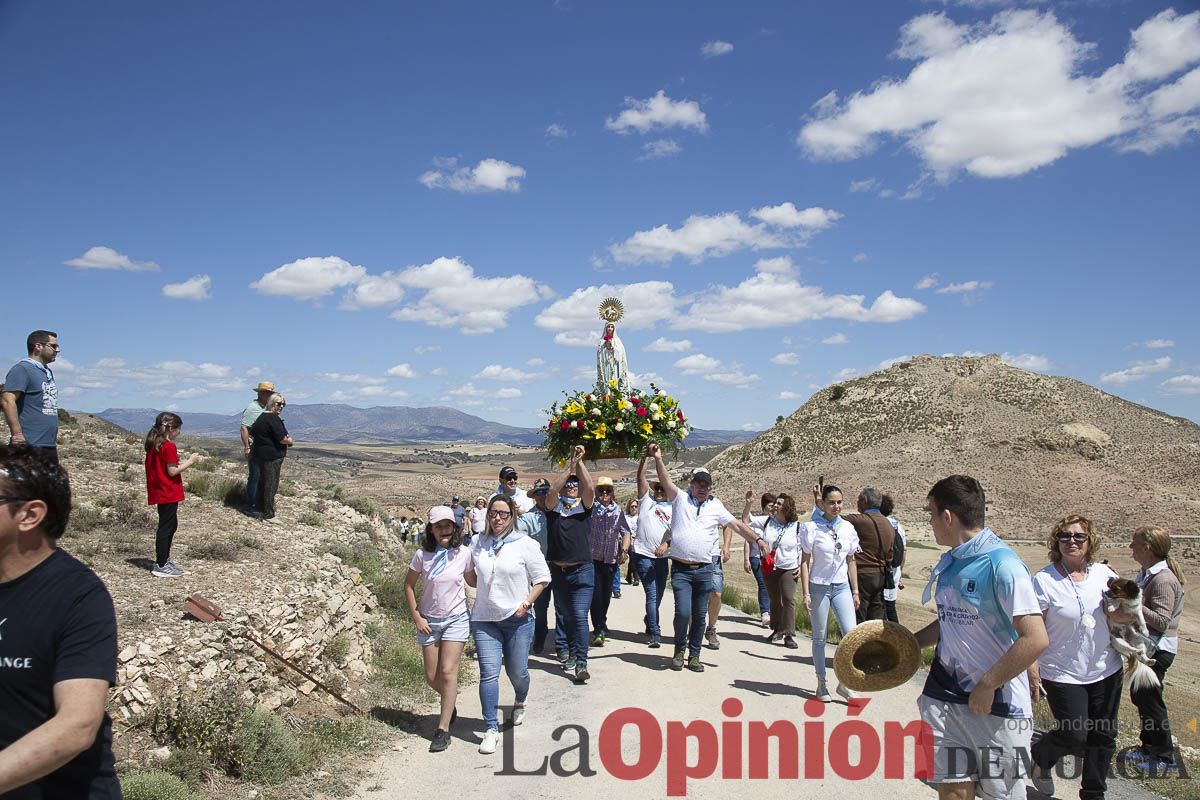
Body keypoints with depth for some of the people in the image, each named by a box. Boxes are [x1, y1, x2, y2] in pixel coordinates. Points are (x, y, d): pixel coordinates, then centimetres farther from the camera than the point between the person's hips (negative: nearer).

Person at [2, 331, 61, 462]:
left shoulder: (48, 372, 18)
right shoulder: (22, 369, -8)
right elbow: (7, 401, -18)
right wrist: (17, 434, -23)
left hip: (49, 446, 9)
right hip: (29, 446, -9)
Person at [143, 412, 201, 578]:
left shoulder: (154, 445, 11)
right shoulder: (169, 446, -17)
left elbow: (164, 466, 12)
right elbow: (172, 471, -18)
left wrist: (183, 463, 11)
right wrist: (189, 462, -10)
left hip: (160, 492, 10)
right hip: (168, 494, -10)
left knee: (171, 525, 20)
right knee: (166, 527, -3)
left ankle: (164, 560, 29)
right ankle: (161, 566, 3)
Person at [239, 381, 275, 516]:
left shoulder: (266, 408, 13)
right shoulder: (252, 408, -13)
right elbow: (244, 429, -18)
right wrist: (247, 447, -22)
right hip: (254, 449, -8)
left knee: (262, 477, 13)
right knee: (254, 477, -5)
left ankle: (258, 504, 23)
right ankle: (249, 507, 3)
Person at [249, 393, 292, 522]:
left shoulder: (261, 417, 13)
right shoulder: (273, 419, -18)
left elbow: (252, 432, 23)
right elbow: (282, 439, -21)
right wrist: (290, 441, -2)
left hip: (260, 455, 10)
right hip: (272, 457, -10)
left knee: (263, 483, 17)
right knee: (271, 485, -2)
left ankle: (262, 512, 26)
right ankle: (268, 515, 3)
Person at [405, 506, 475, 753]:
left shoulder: (463, 553, -8)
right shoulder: (422, 555, -8)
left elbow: (472, 580, 7)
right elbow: (409, 585, 3)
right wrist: (416, 617, -3)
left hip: (456, 619, -2)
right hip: (429, 621, 2)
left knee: (448, 671, -10)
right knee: (432, 677, 8)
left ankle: (443, 729, -1)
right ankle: (450, 703, 40)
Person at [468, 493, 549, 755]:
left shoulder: (525, 544, -7)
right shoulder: (478, 543, 3)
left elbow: (542, 578, -2)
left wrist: (527, 602, -11)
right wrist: (479, 585, 4)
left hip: (517, 619, -2)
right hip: (484, 619, 2)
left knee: (517, 671, 10)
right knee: (489, 673, -5)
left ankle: (520, 703, 43)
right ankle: (491, 729, 4)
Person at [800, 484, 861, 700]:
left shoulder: (848, 528, 4)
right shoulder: (812, 528, -7)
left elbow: (851, 561, 11)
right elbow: (805, 561, -5)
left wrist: (855, 591, 10)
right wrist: (806, 593, -9)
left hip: (841, 587, 3)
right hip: (819, 587, -3)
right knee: (819, 638, 6)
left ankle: (844, 682, 9)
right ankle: (821, 684, 19)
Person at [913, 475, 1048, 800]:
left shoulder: (1002, 565, -17)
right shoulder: (949, 563, 7)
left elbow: (1035, 639, -22)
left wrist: (987, 686, -18)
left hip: (997, 704, -6)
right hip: (944, 697, 6)